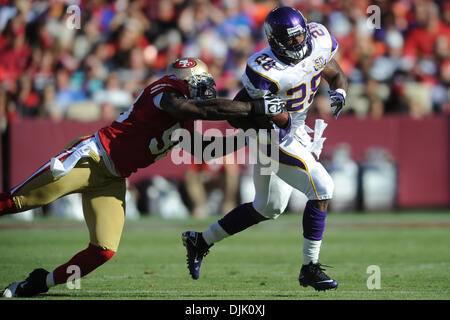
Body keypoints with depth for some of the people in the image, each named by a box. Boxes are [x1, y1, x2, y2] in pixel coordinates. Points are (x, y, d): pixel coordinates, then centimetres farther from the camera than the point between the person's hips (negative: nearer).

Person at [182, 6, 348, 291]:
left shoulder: (319, 42, -9)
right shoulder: (267, 71, -29)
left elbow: (336, 75, 8)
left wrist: (339, 93, -13)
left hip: (296, 135, 9)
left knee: (268, 208, 21)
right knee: (322, 187, -20)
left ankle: (200, 241, 34)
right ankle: (310, 268, -12)